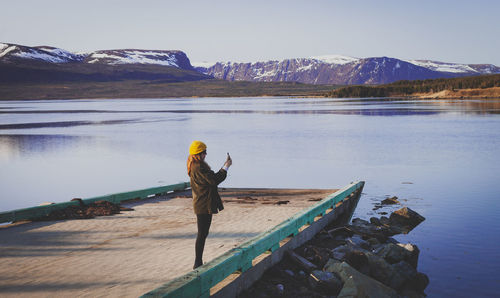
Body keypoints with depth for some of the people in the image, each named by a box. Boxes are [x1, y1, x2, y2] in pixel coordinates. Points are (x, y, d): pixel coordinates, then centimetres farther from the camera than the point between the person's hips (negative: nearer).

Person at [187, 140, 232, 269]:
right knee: (202, 234, -4)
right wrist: (226, 167, -12)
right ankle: (197, 263, 3)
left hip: (202, 204, 11)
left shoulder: (196, 166, 13)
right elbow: (214, 180, -21)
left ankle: (199, 263, 22)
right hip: (204, 205, -11)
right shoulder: (199, 167, -20)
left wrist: (225, 166, 13)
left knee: (203, 234, 15)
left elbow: (212, 177, 16)